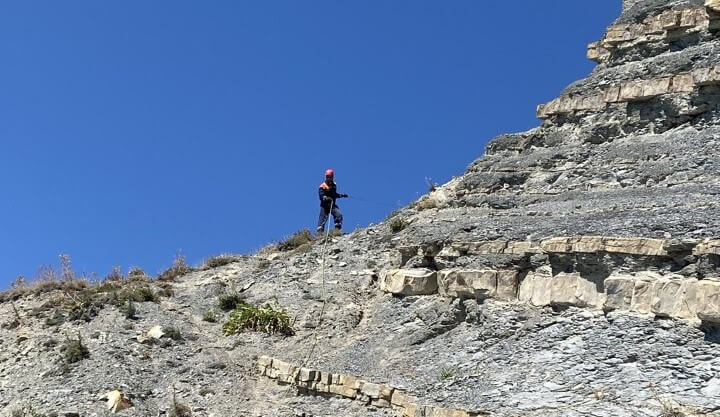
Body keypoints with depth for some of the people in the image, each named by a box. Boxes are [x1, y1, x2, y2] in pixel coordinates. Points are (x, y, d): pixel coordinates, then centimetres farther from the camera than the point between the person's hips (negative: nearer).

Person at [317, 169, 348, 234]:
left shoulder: (334, 185, 14)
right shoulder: (323, 186, -7)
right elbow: (321, 196, -17)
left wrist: (342, 195, 18)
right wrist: (326, 198, -35)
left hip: (332, 204, 5)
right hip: (325, 205, -5)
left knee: (339, 214, -13)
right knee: (323, 219, -5)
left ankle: (337, 229, -7)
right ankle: (320, 232, 0)